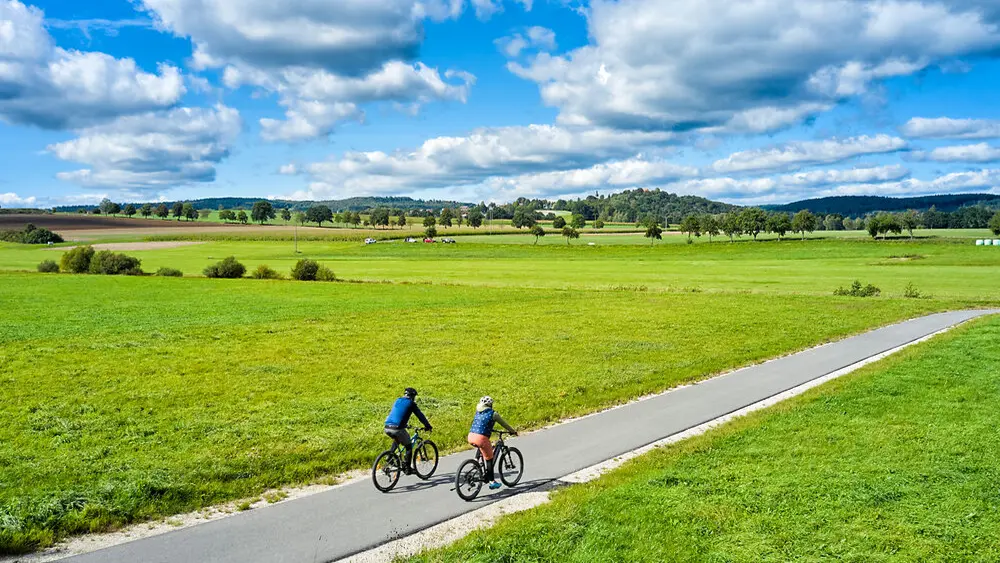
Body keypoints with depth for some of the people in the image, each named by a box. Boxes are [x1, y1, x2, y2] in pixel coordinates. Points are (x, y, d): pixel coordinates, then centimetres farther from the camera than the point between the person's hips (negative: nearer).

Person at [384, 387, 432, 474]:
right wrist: (428, 426, 19)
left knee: (396, 441, 34)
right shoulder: (411, 403, 5)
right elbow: (420, 415, 7)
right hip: (397, 429, -6)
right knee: (408, 446, 13)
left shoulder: (397, 401, 23)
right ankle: (407, 468, 10)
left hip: (387, 428, 6)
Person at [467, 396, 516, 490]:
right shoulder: (493, 414, 2)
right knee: (489, 459, 7)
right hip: (481, 438, -6)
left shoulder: (478, 412, 19)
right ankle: (492, 481, 10)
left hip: (470, 437, 6)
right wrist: (513, 431, 26)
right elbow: (504, 424, 12)